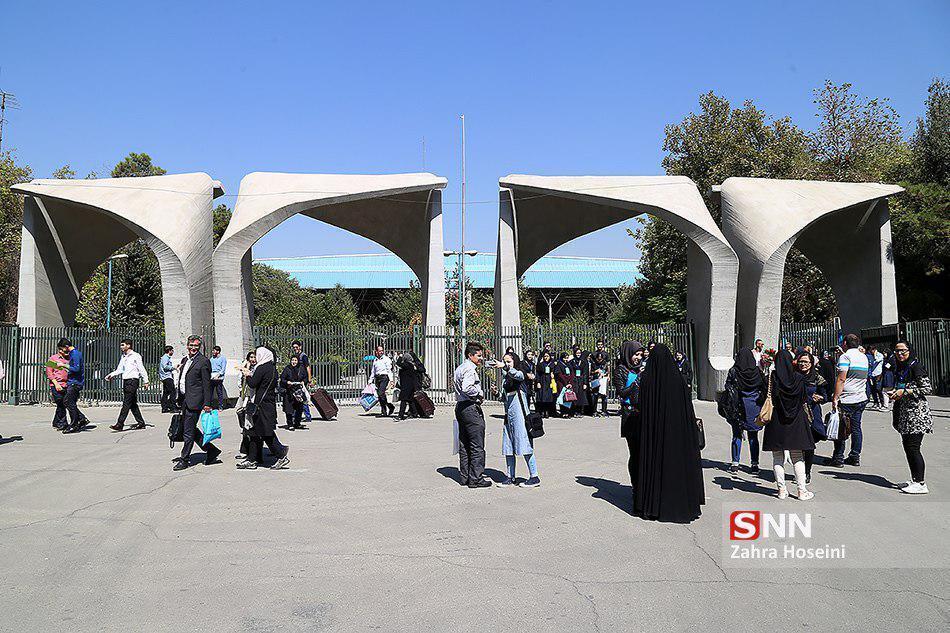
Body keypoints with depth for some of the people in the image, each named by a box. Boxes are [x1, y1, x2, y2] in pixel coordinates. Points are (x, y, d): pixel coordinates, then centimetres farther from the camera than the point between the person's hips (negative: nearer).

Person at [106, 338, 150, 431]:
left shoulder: (135, 356, -5)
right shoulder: (123, 357, 18)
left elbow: (141, 369, -6)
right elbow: (119, 370, 19)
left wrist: (145, 381, -8)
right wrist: (111, 375, 2)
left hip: (133, 381, -8)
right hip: (125, 381, 8)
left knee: (126, 403, -11)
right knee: (132, 403, 9)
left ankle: (119, 424, -14)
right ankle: (141, 422, 16)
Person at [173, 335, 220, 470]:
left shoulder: (204, 361, -8)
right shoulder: (185, 360, 16)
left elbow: (207, 384, -11)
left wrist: (207, 403, -14)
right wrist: (179, 400, 19)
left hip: (194, 401, -9)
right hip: (184, 400, 9)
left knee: (189, 431, -3)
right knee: (188, 428, 12)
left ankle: (184, 459, 6)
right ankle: (211, 450, 22)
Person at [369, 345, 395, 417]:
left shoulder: (386, 359, 3)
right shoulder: (375, 360, 18)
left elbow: (389, 370, -4)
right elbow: (373, 371, 24)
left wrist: (391, 380, -13)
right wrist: (370, 381, 19)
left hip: (384, 377, -6)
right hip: (377, 378, 6)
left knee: (381, 393, -19)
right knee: (379, 395, 2)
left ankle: (390, 406, -6)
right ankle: (384, 412, 6)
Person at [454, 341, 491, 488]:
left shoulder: (459, 368, 16)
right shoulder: (470, 369, -15)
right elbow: (466, 388, -30)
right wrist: (480, 393, -15)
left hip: (460, 407, 10)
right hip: (471, 408, -10)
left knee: (464, 445, 13)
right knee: (477, 446, -4)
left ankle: (465, 476, 19)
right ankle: (476, 479, -1)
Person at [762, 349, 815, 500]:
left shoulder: (772, 377, -8)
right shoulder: (798, 378, -3)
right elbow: (804, 401, 3)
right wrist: (806, 419, 15)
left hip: (776, 421, -2)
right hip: (796, 420, 2)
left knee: (778, 458, 5)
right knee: (797, 457, 8)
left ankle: (782, 490, 5)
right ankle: (802, 490, 7)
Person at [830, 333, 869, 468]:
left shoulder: (845, 356, -10)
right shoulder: (864, 357, 12)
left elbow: (841, 379, -17)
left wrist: (835, 398, -15)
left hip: (846, 400, -7)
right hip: (861, 399, 7)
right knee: (856, 428, 11)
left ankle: (838, 458, 3)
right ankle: (855, 457, 15)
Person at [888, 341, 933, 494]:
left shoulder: (916, 367, -10)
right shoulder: (899, 368, 15)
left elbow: (928, 389, -14)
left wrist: (905, 391, -16)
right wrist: (895, 393, 9)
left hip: (916, 413, -9)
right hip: (904, 413, 9)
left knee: (913, 447, -10)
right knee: (907, 447, 10)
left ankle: (921, 484, -5)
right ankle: (915, 480, 18)